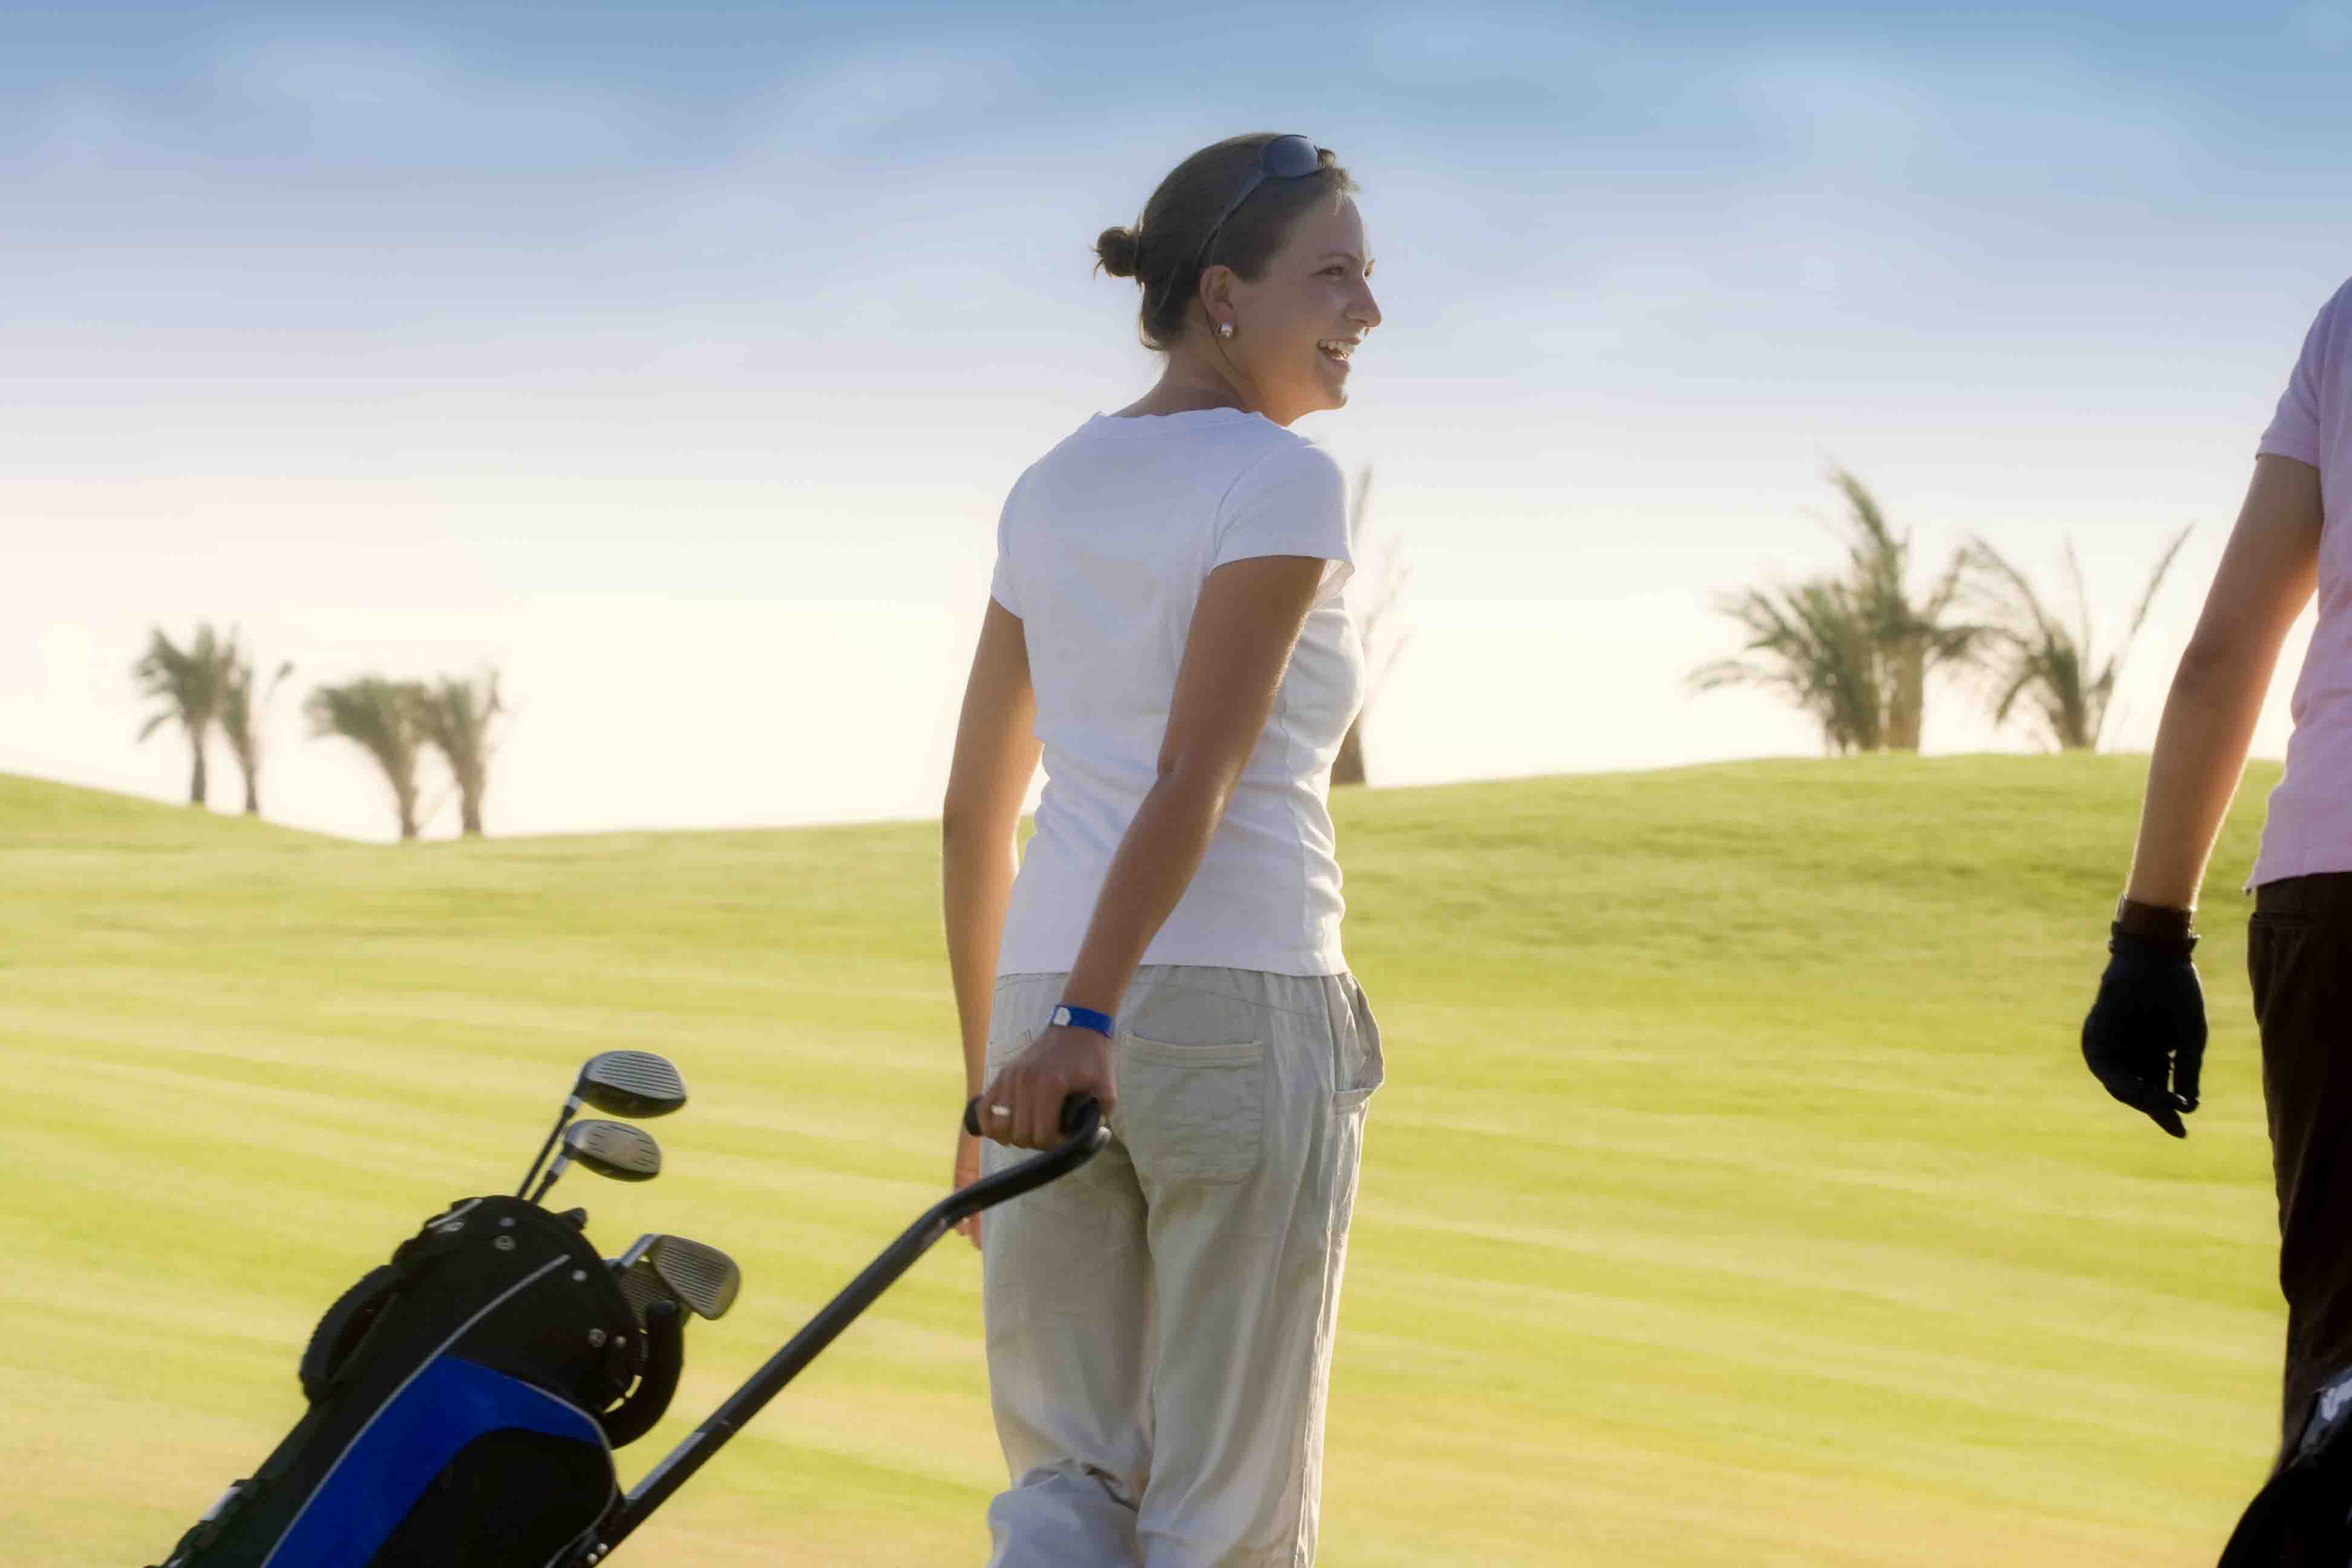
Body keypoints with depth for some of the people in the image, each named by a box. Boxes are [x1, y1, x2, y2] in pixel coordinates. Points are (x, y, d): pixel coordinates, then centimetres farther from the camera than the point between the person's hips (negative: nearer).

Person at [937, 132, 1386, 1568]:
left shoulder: (1050, 494, 15)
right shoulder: (1284, 481, -6)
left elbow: (977, 815, 17)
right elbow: (1195, 775, -18)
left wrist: (992, 1069, 22)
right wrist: (1090, 1019, -23)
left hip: (1047, 1022, 6)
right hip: (1247, 1016, -6)